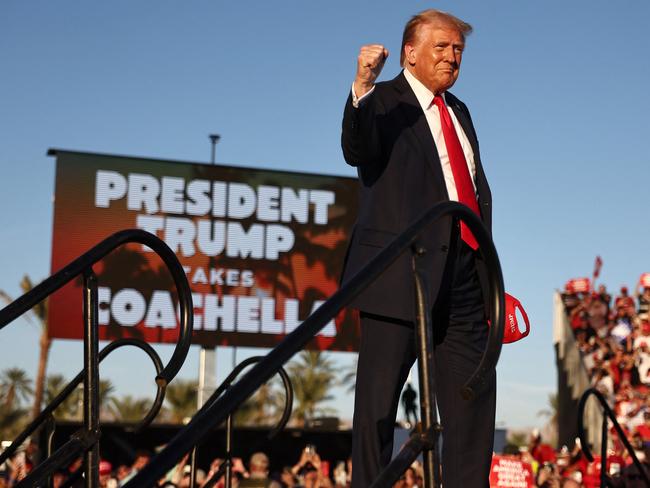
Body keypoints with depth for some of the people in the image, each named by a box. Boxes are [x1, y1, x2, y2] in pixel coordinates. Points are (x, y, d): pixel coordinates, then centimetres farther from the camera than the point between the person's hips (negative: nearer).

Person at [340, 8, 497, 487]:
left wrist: (488, 271, 21)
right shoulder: (384, 101, -1)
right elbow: (357, 152, -21)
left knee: (475, 394, 7)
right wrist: (362, 87, -37)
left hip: (463, 275, 7)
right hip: (402, 270, -7)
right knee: (379, 395, -3)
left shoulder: (459, 111, 21)